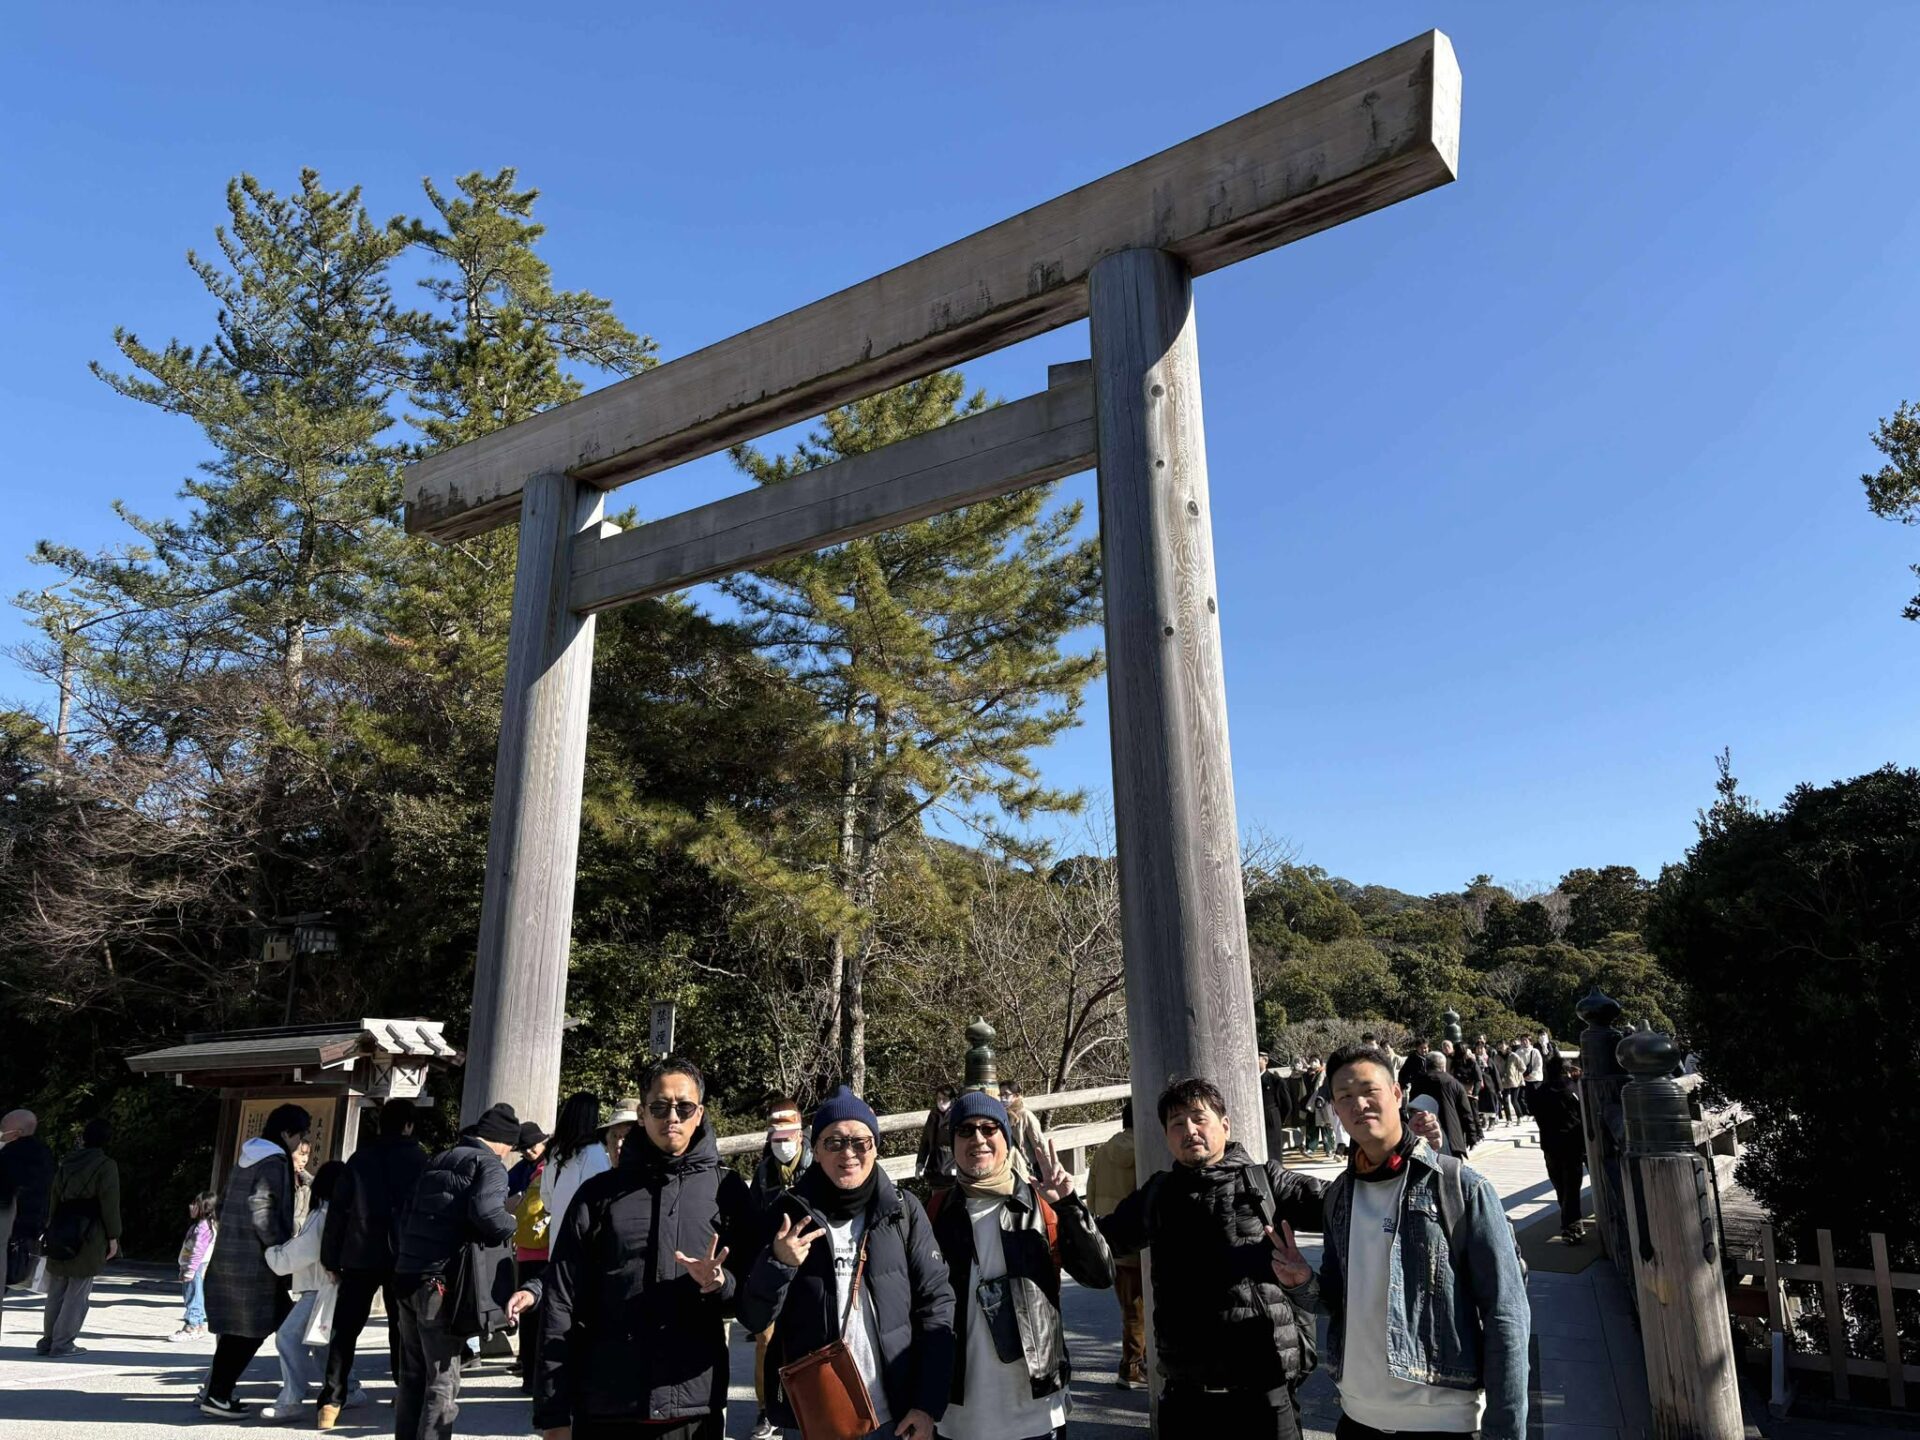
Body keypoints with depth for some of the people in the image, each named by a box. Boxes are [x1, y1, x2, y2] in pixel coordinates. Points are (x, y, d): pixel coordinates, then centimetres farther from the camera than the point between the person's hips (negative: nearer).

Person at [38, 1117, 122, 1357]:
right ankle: (62, 1342, 0)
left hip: (60, 1231, 6)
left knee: (56, 1290, 15)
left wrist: (51, 1229, 17)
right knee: (78, 1291, 0)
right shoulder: (106, 1166, -8)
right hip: (88, 1235, -6)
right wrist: (113, 1237, -4)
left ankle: (48, 1339, 20)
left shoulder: (66, 1163, 9)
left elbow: (53, 1199, 12)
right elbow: (110, 1204, -11)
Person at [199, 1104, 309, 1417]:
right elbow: (263, 1214, -21)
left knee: (236, 1328, 17)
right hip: (254, 1260, -9)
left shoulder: (247, 1157, 14)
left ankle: (214, 1388, 22)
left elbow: (225, 1204, 20)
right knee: (249, 1329, 0)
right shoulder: (274, 1163, -16)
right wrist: (285, 1251, -13)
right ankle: (216, 1395, 5)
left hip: (230, 1255, 9)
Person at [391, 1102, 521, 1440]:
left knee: (413, 1374, 18)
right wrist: (510, 1228, -7)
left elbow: (407, 1217, 19)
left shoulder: (437, 1161, 18)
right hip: (441, 1281, -8)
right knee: (443, 1380, -2)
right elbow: (486, 1211, -25)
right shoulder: (490, 1165, -7)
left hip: (406, 1274, 8)